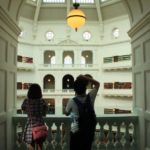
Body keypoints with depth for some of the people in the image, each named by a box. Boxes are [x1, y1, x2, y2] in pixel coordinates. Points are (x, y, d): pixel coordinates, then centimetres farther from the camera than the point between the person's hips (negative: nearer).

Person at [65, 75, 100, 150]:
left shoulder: (72, 101, -17)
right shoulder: (90, 97, -12)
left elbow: (66, 113, 3)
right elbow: (97, 84, 5)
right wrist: (85, 77, -4)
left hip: (76, 131, -2)